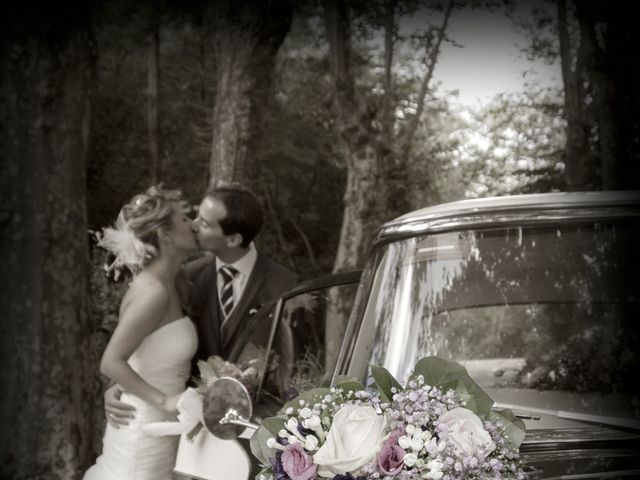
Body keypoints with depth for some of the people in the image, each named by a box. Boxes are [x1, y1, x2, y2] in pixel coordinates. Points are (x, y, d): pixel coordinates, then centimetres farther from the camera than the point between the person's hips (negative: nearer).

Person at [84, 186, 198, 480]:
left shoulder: (165, 284, 5)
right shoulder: (154, 291, -22)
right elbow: (111, 362, -27)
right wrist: (164, 401, -26)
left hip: (158, 423, 9)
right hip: (145, 428, -9)